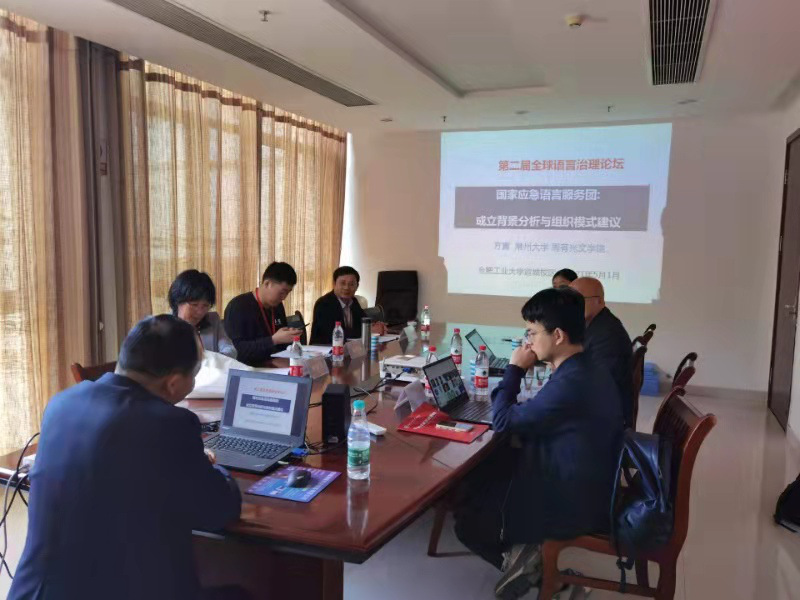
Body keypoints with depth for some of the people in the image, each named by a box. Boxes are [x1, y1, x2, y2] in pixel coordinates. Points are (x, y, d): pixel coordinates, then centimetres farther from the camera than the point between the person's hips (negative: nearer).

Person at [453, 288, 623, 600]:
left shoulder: (571, 383, -30)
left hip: (571, 504, -9)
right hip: (584, 488, 9)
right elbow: (532, 419, 11)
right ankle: (524, 547, 15)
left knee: (466, 520, 4)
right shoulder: (589, 372, 2)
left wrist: (515, 369, -12)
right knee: (476, 480, 19)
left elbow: (502, 421, -21)